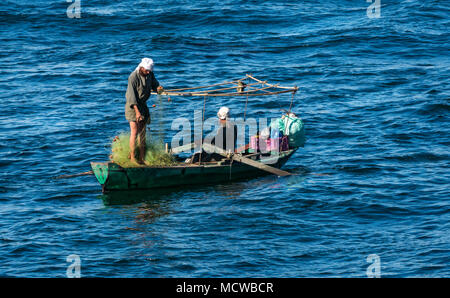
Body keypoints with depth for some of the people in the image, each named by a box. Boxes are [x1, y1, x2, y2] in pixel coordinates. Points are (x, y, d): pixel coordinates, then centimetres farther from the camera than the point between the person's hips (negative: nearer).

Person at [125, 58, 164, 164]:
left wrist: (158, 88, -16)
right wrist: (137, 111, -27)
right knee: (135, 132, -11)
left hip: (143, 105, 7)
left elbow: (154, 85, 11)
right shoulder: (133, 77, -20)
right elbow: (132, 96, -22)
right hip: (132, 105, -7)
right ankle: (132, 157, -7)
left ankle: (142, 158, 9)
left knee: (142, 132, 6)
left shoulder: (150, 74, 0)